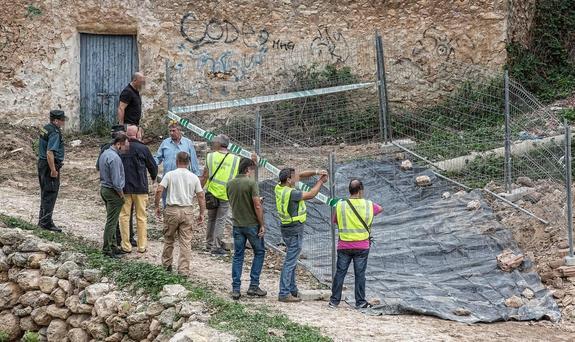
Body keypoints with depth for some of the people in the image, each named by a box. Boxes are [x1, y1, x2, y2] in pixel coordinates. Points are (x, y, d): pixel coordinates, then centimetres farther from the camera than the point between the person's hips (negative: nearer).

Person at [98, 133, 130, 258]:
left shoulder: (104, 153, 9)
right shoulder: (114, 158, -22)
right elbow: (116, 181, -24)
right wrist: (121, 195, -11)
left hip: (104, 188, 10)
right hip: (113, 192, -10)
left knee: (112, 220, 17)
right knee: (111, 221, -3)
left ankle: (112, 245, 23)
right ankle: (108, 249, 2)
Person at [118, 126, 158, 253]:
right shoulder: (143, 148, -6)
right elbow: (153, 166, 4)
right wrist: (154, 177, 26)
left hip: (124, 188, 1)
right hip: (140, 187, 0)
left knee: (124, 216, 8)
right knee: (141, 217, 9)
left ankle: (126, 245, 8)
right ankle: (142, 245, 11)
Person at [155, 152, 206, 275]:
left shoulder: (170, 175, -2)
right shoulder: (194, 177, 4)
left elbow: (159, 191, -9)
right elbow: (201, 196, 2)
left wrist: (157, 206, 3)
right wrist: (202, 214, 9)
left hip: (172, 210, -1)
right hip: (187, 211, 1)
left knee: (168, 239, 15)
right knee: (186, 242, 2)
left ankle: (166, 265, 24)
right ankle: (184, 270, 0)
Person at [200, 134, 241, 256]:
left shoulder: (211, 156, -5)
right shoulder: (235, 159, -3)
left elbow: (205, 176, -6)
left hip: (211, 192, 1)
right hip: (226, 195, -1)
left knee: (211, 219, 16)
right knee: (220, 220, 4)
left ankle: (209, 244, 24)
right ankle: (216, 247, 1)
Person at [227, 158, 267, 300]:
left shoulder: (230, 184, 4)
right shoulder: (251, 183, -15)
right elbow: (257, 206, -18)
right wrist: (262, 225, -10)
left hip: (237, 224, 5)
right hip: (251, 224, -5)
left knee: (238, 255, 10)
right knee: (259, 252, 12)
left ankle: (235, 289, 7)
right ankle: (253, 286, 8)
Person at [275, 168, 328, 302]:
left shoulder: (279, 188, 2)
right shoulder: (290, 193, -24)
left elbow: (300, 176, 10)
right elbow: (311, 194, -12)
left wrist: (316, 172, 1)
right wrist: (321, 181, 0)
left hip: (287, 228, 10)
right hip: (294, 230, -10)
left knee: (292, 261, 19)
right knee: (290, 262, -6)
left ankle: (292, 290, 27)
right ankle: (284, 293, -4)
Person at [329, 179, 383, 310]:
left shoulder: (340, 205, -7)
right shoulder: (369, 205, -6)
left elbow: (335, 221, 8)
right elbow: (380, 209, 16)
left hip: (344, 247, 1)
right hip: (362, 247, 0)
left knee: (340, 273, 8)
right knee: (360, 274, 7)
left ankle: (334, 300, 12)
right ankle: (360, 302, 11)